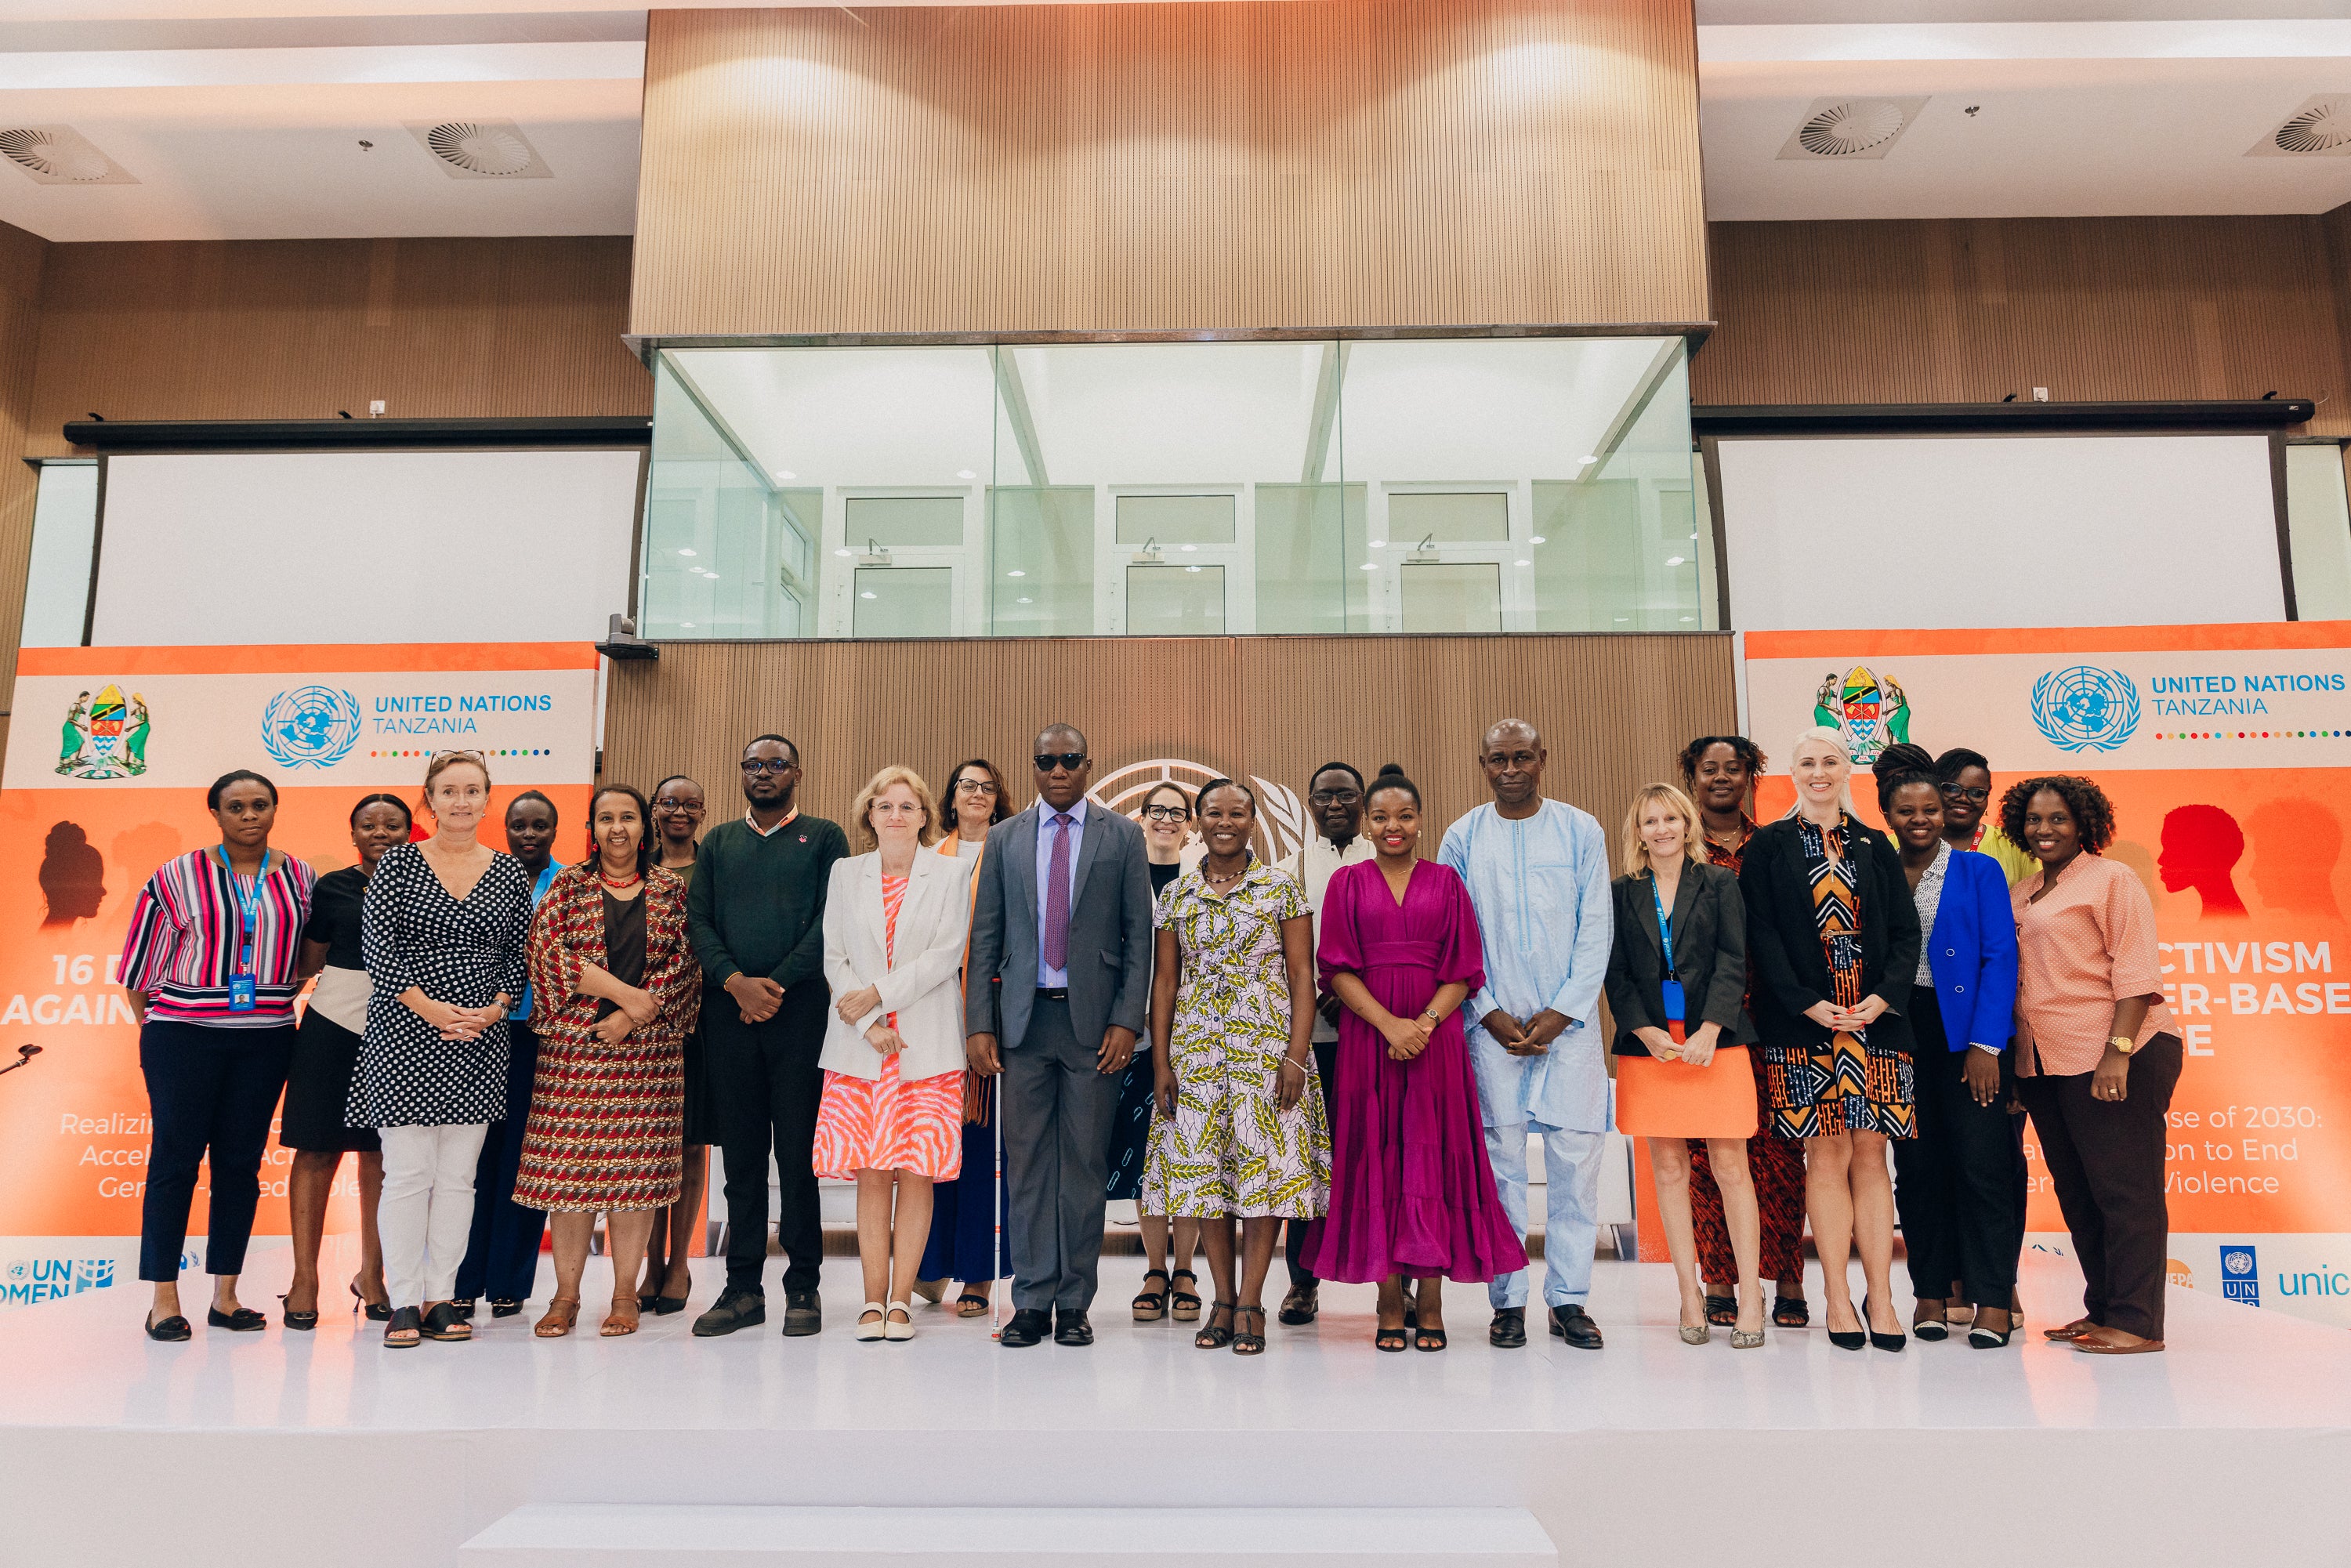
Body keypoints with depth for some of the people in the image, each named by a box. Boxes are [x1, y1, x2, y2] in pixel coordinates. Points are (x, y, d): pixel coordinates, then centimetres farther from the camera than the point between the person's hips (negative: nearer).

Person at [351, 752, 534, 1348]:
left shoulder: (509, 873, 8)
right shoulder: (397, 863, 0)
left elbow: (520, 954, 9)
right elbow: (376, 946, -5)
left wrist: (495, 1009, -6)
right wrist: (428, 1007, -13)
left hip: (480, 1038, 3)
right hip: (405, 1032, -3)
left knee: (458, 1175, 7)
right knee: (408, 1171, -2)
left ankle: (442, 1299, 16)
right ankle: (404, 1303, 9)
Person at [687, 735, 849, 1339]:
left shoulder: (824, 838, 8)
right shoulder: (719, 842, 17)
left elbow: (832, 920, -2)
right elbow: (697, 920, 8)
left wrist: (778, 983, -10)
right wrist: (737, 982, -8)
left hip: (800, 1010, -3)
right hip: (729, 1012, 3)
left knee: (799, 1150, -1)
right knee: (741, 1151, 6)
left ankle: (803, 1287, 8)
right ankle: (743, 1287, 14)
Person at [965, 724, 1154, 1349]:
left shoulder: (1122, 836, 5)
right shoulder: (1004, 839, 10)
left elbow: (1139, 937, 2)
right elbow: (985, 939, 8)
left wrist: (1126, 1020, -7)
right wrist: (979, 1024, 1)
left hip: (1093, 1019, -1)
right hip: (1024, 1019, 2)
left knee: (1085, 1164, 5)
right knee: (1026, 1163, 5)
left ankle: (1074, 1303, 16)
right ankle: (1031, 1302, 15)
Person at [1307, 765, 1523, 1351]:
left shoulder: (1445, 881, 9)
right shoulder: (1347, 882, 8)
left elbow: (1464, 970, 4)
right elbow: (1337, 969, 0)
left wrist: (1424, 1023, -12)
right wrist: (1389, 1024, -13)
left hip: (1435, 1034, 0)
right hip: (1367, 1035, 0)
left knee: (1433, 1156, 0)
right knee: (1376, 1159, 1)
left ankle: (1430, 1305, 8)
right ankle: (1390, 1306, 9)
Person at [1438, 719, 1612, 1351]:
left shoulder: (1582, 831, 5)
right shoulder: (1463, 838, 6)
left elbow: (1596, 930, 2)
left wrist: (1559, 1014, -6)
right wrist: (1492, 1014, -5)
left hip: (1568, 1021, 0)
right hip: (1492, 1023, 0)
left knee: (1576, 1158, 0)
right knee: (1500, 1162, 2)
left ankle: (1569, 1299, 12)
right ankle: (1507, 1302, 12)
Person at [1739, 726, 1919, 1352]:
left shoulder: (1874, 846, 12)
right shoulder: (1769, 847, 4)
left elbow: (1906, 931, 8)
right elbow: (1762, 935, -3)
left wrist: (1886, 995, -8)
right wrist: (1808, 1003, -13)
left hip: (1876, 1019, 2)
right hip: (1805, 1021, -2)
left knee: (1871, 1154, 3)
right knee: (1827, 1155, 0)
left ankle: (1880, 1298, 9)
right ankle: (1839, 1301, 7)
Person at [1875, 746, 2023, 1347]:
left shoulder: (1979, 870, 2)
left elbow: (2000, 957, -4)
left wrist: (1986, 1044, -12)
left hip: (1967, 1034, -2)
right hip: (1900, 1036, 2)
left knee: (1981, 1162, -5)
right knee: (1917, 1165, 7)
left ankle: (1993, 1299, 4)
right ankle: (1932, 1291, 16)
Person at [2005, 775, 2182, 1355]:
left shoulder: (2111, 879, -3)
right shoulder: (2018, 895, 16)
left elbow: (2136, 974, -10)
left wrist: (2117, 1053, -19)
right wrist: (2009, 1060, 15)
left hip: (2114, 1060, -7)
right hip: (2043, 1064, 7)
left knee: (2124, 1188, -2)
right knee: (2075, 1192, 12)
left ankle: (2136, 1323, 4)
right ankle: (2102, 1310, 22)